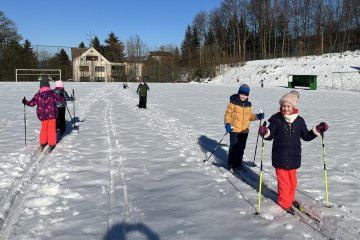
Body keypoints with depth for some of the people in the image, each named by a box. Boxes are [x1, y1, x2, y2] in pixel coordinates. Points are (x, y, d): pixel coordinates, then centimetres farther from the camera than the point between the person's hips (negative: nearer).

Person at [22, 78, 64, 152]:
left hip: (42, 115, 2)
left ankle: (43, 143, 27)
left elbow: (32, 103, 0)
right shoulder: (52, 93, -9)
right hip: (52, 114, -2)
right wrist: (63, 98, 21)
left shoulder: (38, 95, -5)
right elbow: (60, 99, -2)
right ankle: (52, 144, 11)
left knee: (44, 128, 20)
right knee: (51, 129, 9)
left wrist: (25, 102, 19)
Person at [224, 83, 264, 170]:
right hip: (234, 130, -5)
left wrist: (258, 116, 0)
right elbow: (228, 114, -6)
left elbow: (250, 116, 16)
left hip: (245, 130, 5)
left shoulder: (248, 105, 10)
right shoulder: (233, 102, -6)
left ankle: (238, 164, 25)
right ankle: (231, 165, 7)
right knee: (234, 147, -4)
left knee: (241, 148, 12)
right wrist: (227, 124, -19)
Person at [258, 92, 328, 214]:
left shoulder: (299, 121, 1)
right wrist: (265, 133, -25)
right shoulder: (276, 120, -8)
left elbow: (306, 136, 11)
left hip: (294, 157, 3)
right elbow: (270, 136, -3)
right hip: (280, 157, -3)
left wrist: (317, 130, 0)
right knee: (283, 180, 4)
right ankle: (284, 202, 20)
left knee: (293, 180, 16)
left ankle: (290, 198, 37)